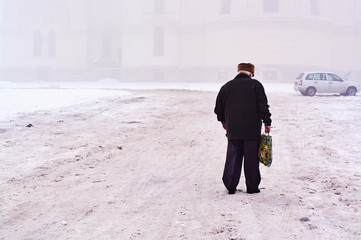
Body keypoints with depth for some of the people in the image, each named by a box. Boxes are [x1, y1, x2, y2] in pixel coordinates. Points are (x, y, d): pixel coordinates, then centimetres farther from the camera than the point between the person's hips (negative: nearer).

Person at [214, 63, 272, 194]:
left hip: (232, 130, 3)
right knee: (251, 159, 5)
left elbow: (218, 108, 13)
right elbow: (263, 107, -7)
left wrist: (223, 121, 29)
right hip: (252, 130, -3)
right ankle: (252, 187, 11)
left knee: (232, 158, 9)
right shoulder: (256, 85, -3)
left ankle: (230, 187, 10)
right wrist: (267, 123, 2)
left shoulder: (227, 86, 7)